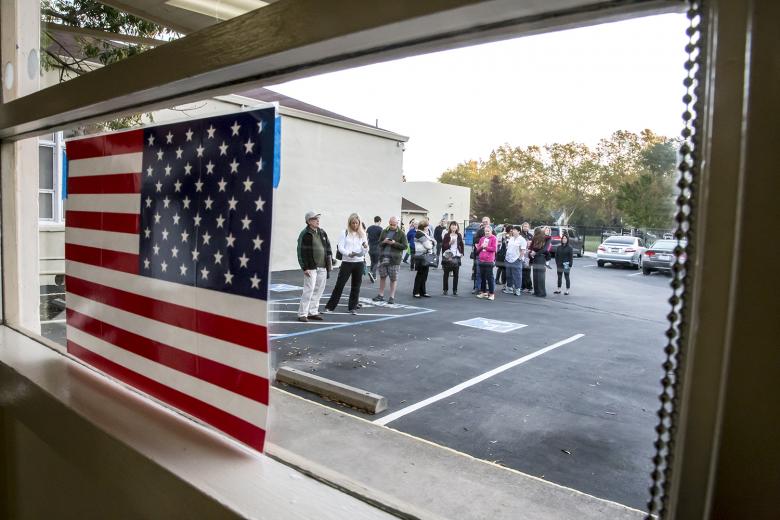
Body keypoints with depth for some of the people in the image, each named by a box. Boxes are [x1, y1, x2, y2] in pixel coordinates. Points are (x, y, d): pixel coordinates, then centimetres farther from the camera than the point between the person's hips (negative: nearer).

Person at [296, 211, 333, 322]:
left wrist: (330, 261, 10)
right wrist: (305, 268, -15)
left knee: (319, 290, 10)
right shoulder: (305, 234, -8)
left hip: (322, 267, 7)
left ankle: (313, 312, 20)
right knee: (309, 290, -8)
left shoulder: (322, 232, 12)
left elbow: (328, 247, 18)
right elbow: (301, 252, -11)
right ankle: (302, 314, 0)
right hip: (311, 268, -7)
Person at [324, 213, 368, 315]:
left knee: (356, 286, 8)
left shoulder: (362, 234, 6)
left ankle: (352, 307, 20)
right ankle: (330, 306, 8)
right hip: (347, 262, -2)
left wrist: (365, 247, -19)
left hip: (359, 263, 2)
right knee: (339, 284, 0)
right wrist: (349, 253, -24)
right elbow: (340, 247, -7)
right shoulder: (345, 233, -1)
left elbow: (366, 252, 4)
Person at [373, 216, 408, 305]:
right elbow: (379, 243, 14)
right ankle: (381, 295, 19)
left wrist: (394, 243, -16)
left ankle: (392, 297, 9)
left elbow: (405, 246, -4)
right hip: (383, 257, 4)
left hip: (394, 258, -4)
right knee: (382, 276, 8)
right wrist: (384, 242, -8)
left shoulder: (401, 233, 0)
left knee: (393, 278, 0)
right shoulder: (384, 232, 12)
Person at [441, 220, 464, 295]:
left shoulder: (459, 236, 9)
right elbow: (443, 246, -5)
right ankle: (445, 289, 11)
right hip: (447, 256, -2)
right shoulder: (446, 235, -1)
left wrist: (462, 253, 7)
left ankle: (455, 290, 8)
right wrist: (449, 243, -18)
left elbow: (462, 245, 18)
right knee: (446, 274, 4)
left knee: (456, 274, 2)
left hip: (456, 257, 2)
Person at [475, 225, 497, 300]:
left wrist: (485, 247, -11)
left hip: (489, 261, -6)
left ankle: (492, 293, -1)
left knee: (489, 277, -5)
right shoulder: (482, 239, 14)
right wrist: (481, 246, -5)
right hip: (481, 260, 6)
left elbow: (494, 249, -10)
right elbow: (478, 248, 14)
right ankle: (483, 292, 19)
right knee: (482, 277, 10)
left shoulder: (493, 238, -2)